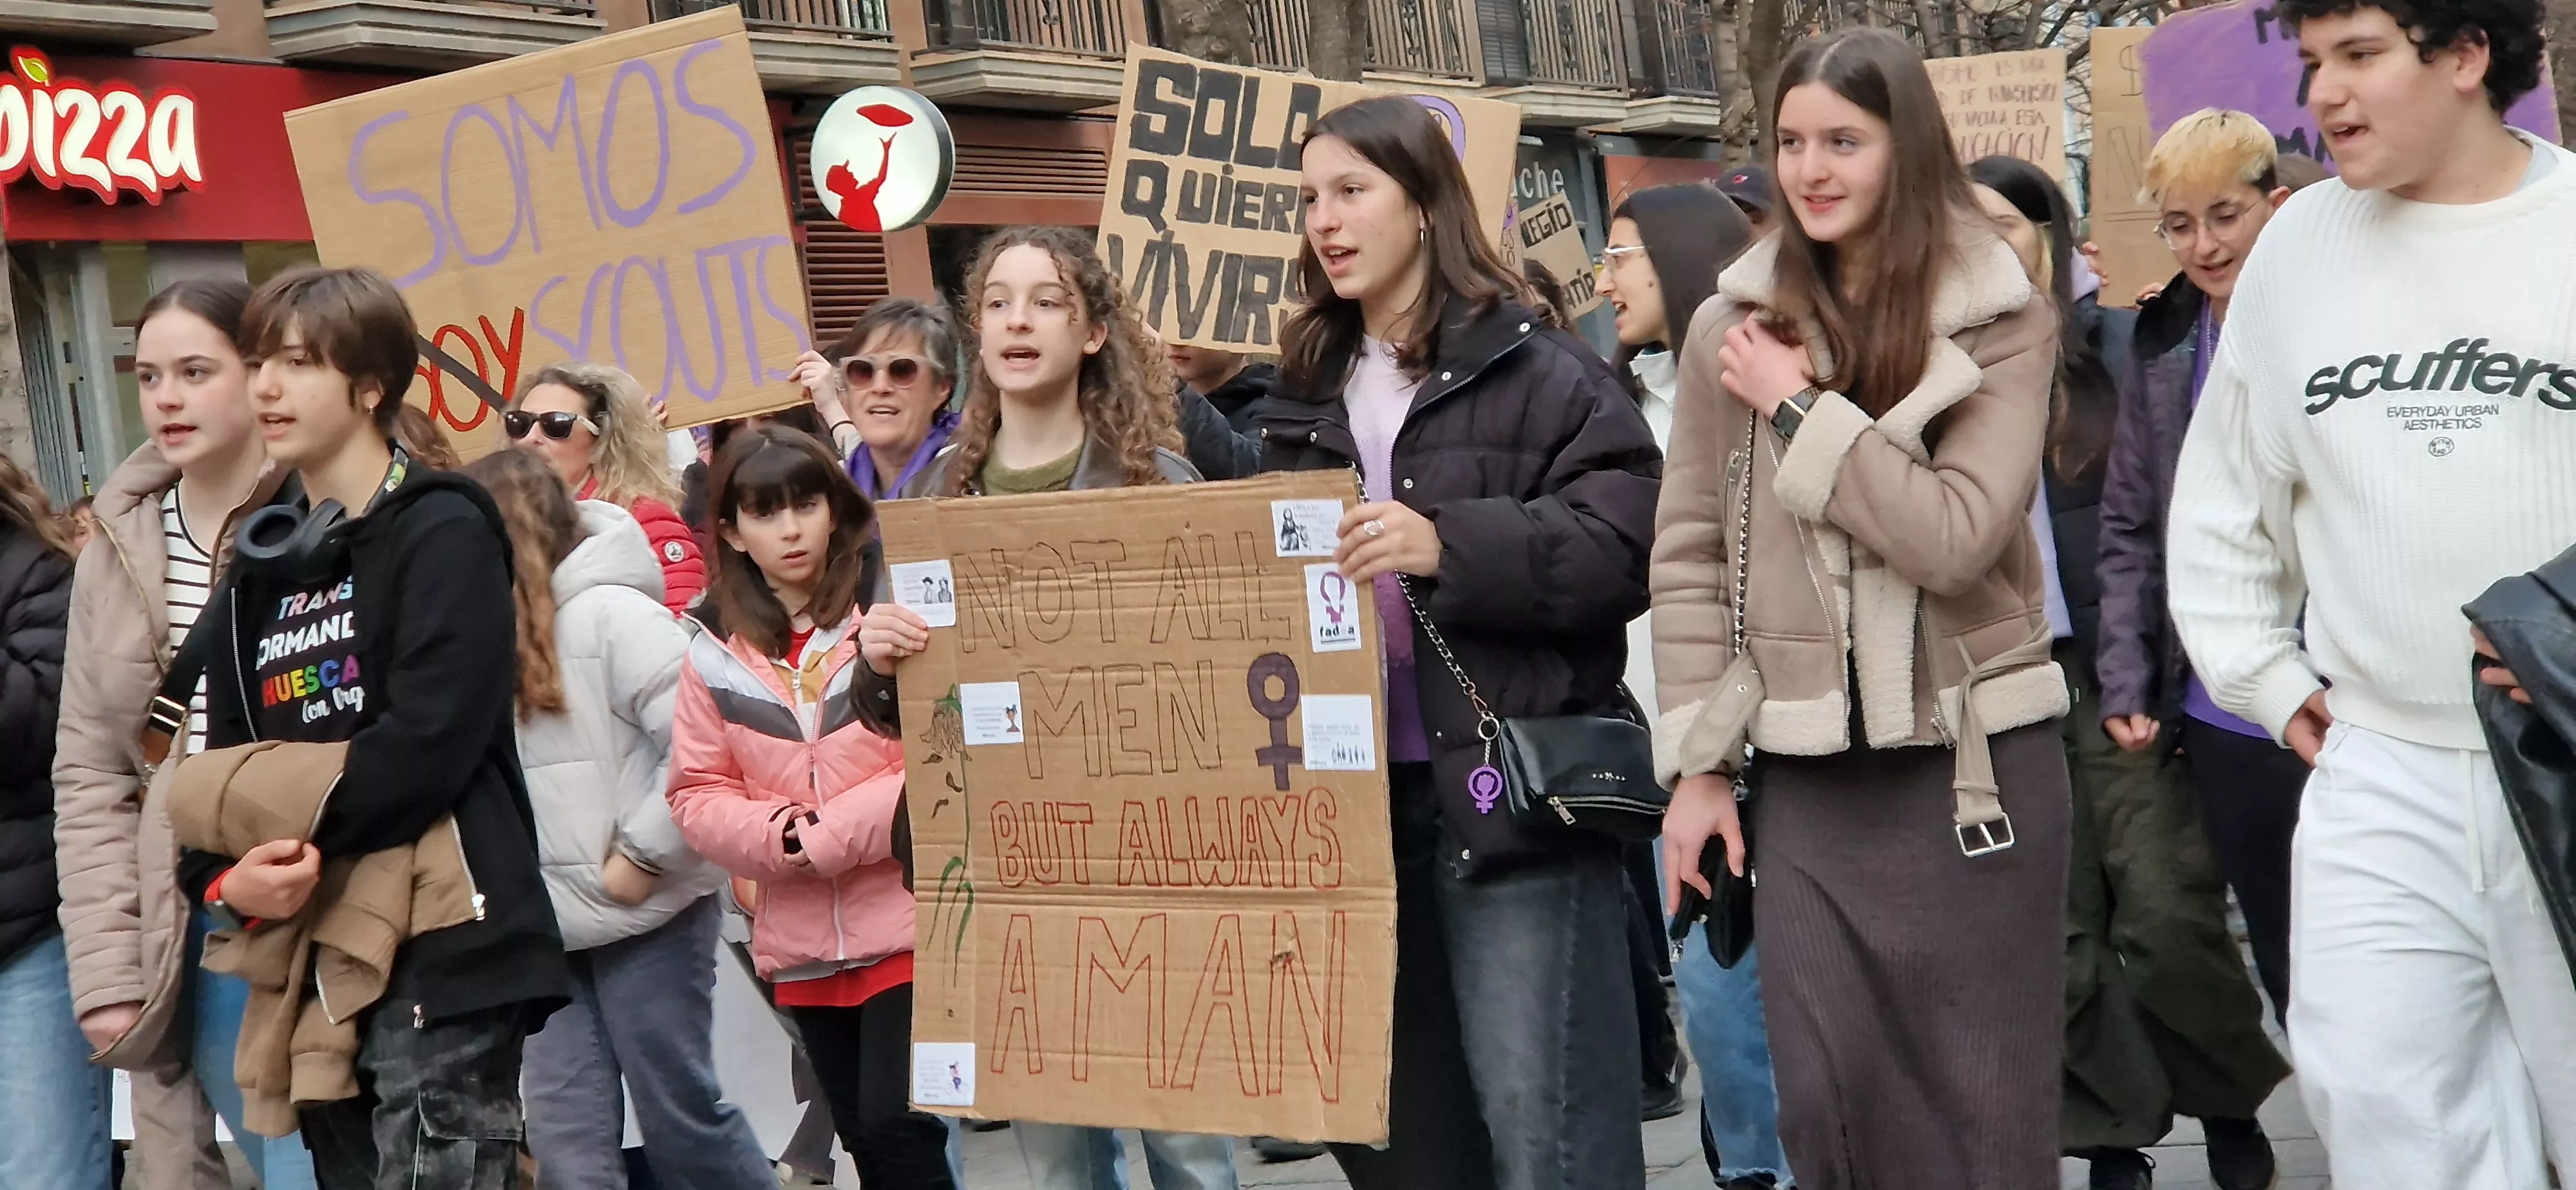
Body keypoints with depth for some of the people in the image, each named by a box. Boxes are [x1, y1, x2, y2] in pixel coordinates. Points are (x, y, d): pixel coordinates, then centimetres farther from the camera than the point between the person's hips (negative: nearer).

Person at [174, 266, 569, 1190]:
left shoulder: (442, 531, -4)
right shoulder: (258, 572, 18)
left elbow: (433, 735, -16)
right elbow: (219, 774, 14)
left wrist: (304, 834, -10)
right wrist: (225, 881, -6)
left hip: (443, 953, -7)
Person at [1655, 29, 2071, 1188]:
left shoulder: (2003, 320, -3)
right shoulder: (1732, 324, 3)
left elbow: (1956, 537, -15)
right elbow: (1690, 556, 6)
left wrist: (1802, 409, -13)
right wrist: (1696, 761, 3)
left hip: (1975, 757, -2)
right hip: (1806, 770, 2)